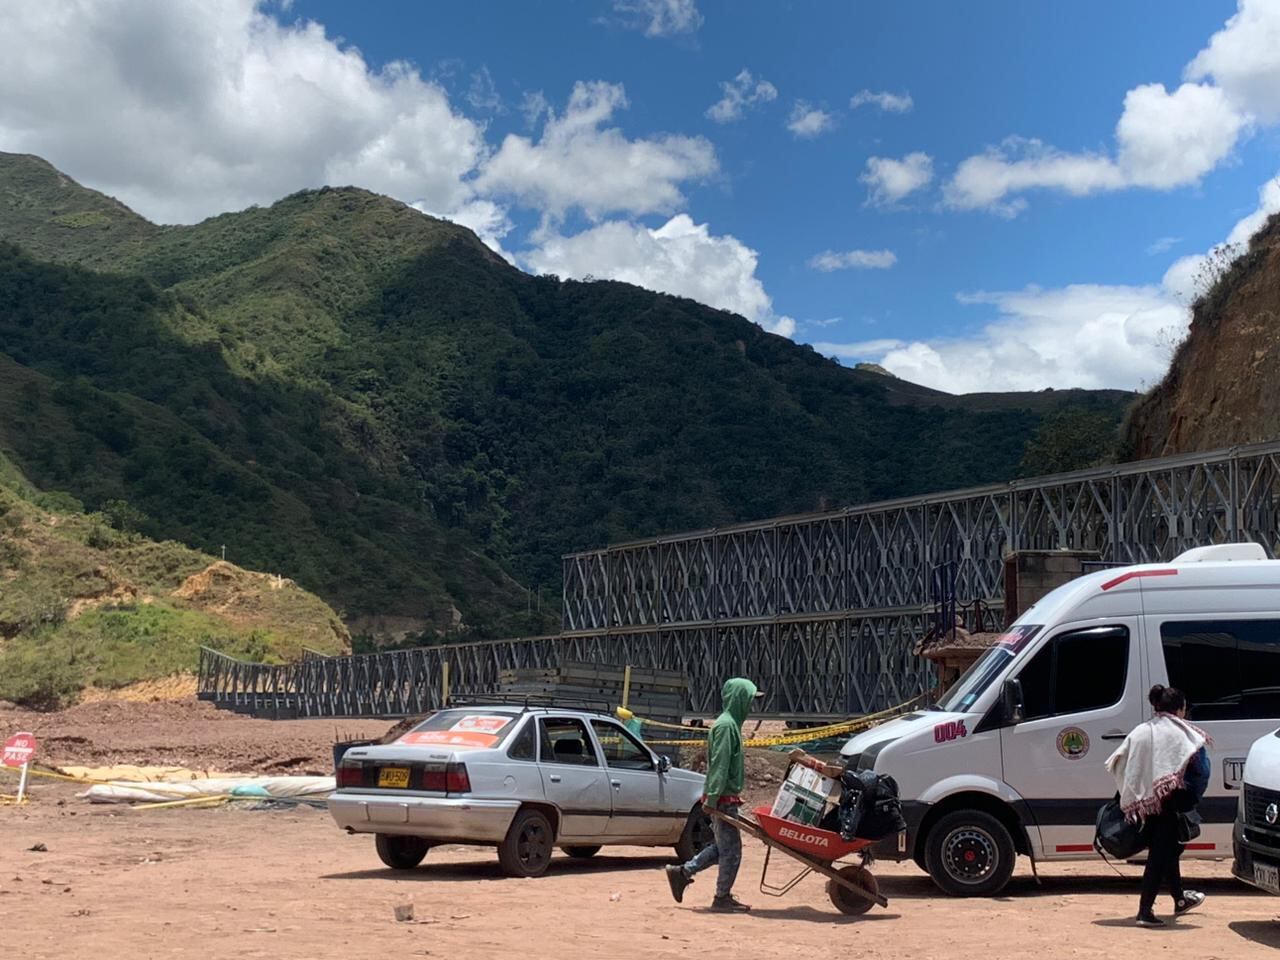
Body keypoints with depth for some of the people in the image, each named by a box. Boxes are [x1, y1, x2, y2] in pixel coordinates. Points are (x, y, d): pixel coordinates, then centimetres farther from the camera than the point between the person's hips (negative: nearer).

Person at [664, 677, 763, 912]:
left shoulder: (730, 724, 17)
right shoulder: (726, 725, -15)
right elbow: (719, 765, -21)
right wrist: (712, 798, -25)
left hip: (725, 798, 10)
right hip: (723, 798, -10)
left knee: (722, 847, 15)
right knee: (730, 849, -2)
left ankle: (682, 872, 19)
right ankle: (722, 898, 6)